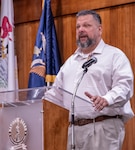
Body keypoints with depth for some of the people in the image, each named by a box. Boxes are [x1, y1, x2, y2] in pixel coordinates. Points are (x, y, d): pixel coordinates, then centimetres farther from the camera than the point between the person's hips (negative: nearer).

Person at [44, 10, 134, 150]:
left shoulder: (114, 55, 1)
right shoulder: (70, 61, 23)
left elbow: (124, 85, -13)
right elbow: (57, 93, 28)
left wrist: (106, 100, -32)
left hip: (104, 127, -6)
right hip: (74, 128, 6)